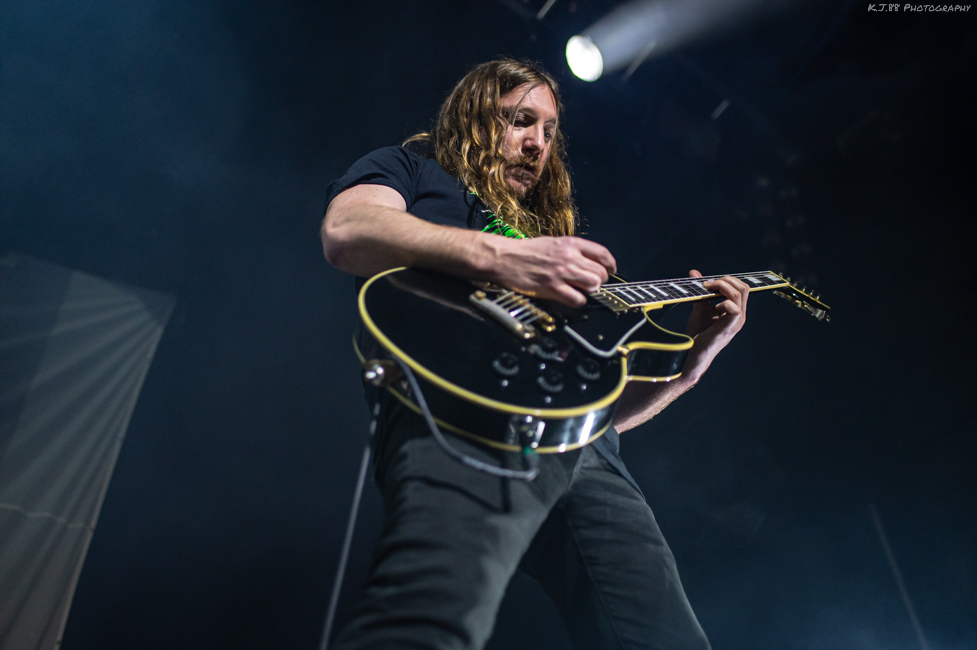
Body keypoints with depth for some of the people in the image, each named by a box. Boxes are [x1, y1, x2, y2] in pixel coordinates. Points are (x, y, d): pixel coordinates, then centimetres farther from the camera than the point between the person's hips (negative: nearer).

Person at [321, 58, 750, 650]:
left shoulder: (547, 242, 38)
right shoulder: (411, 169, 26)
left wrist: (695, 359, 21)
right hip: (460, 409, -6)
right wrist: (498, 256, -11)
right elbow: (345, 232, -2)